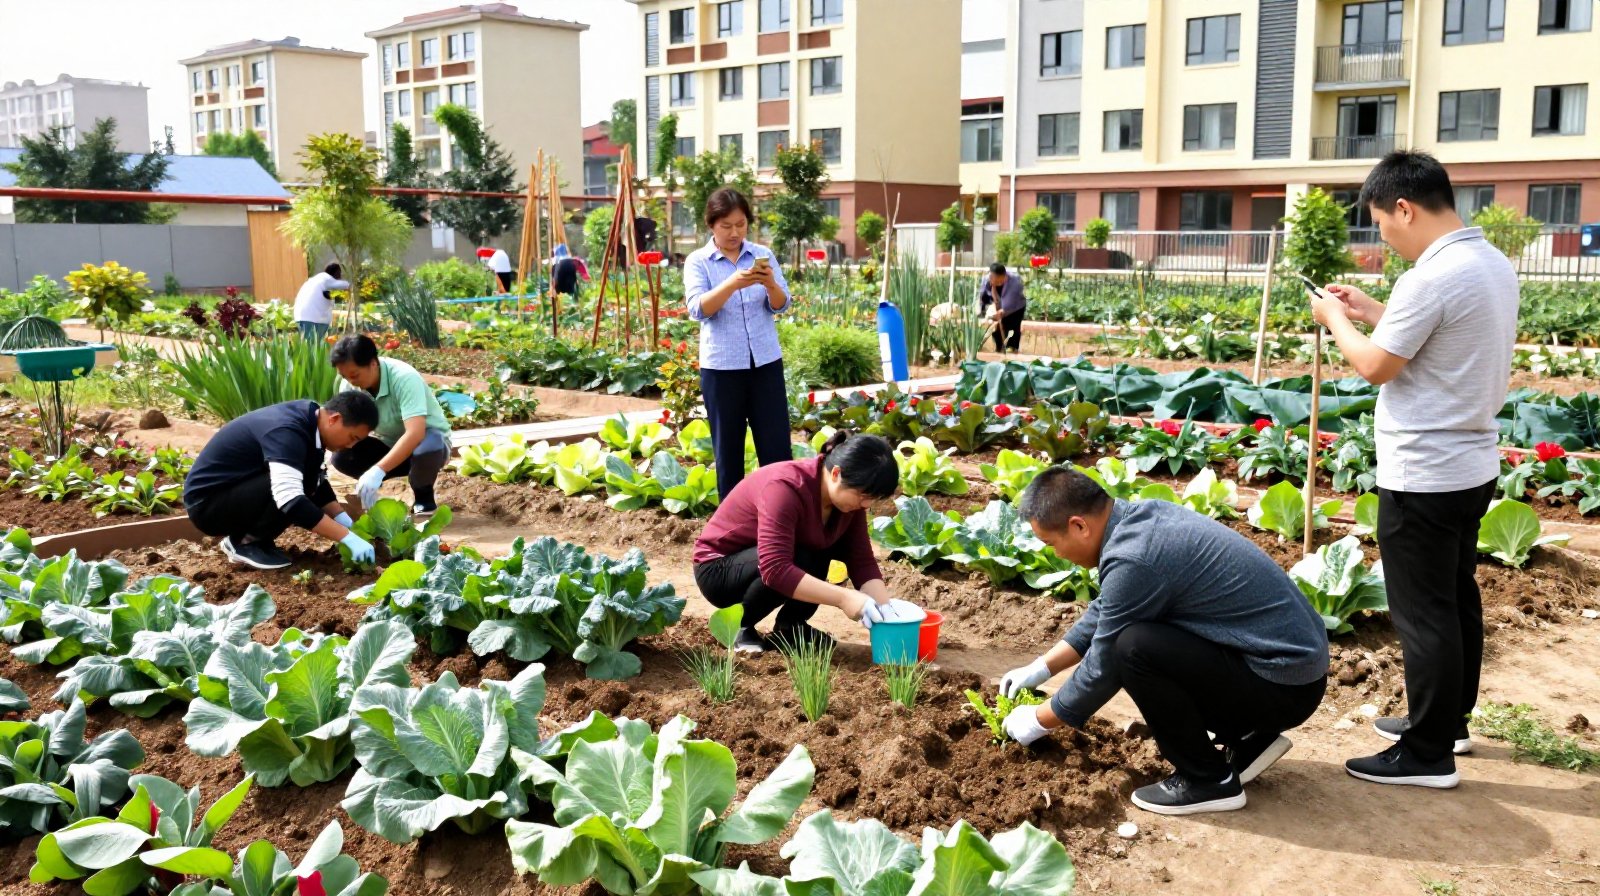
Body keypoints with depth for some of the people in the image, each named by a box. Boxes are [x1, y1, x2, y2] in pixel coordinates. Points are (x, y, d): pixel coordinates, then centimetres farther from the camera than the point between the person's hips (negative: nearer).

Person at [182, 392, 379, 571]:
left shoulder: (307, 419, -1)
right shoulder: (286, 432, -29)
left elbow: (317, 483, 11)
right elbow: (290, 500, -40)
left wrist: (344, 521, -2)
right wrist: (347, 538, -38)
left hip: (236, 490, 9)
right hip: (205, 503, -9)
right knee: (291, 489, -28)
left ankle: (246, 533, 5)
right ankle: (244, 542, -8)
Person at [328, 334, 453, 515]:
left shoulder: (404, 378, -30)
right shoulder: (351, 385, -14)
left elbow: (415, 433, -40)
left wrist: (378, 471, -49)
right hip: (389, 444, 4)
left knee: (427, 449, -40)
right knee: (341, 456, -22)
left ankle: (423, 495, -9)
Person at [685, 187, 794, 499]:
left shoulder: (763, 255, 6)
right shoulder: (698, 261, -2)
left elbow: (781, 306, 1)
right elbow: (698, 309, -16)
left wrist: (770, 285, -21)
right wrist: (732, 284, -31)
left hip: (766, 362, 2)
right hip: (721, 367, -2)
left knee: (776, 446, 3)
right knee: (728, 448, 6)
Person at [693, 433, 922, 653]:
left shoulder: (848, 494, -11)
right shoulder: (785, 488, -34)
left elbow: (862, 561, -11)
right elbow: (775, 569, -42)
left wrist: (885, 607, -27)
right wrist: (843, 597, -43)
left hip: (772, 561, 7)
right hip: (719, 568, -7)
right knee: (800, 561, -33)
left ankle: (789, 628, 1)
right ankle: (739, 626, -9)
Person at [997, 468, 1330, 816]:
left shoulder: (1132, 561, -24)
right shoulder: (1145, 515, 4)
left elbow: (1103, 668, -12)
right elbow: (1104, 613, 20)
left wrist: (1039, 721, 4)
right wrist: (1042, 667, 22)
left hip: (1285, 685, -10)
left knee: (1132, 647, -22)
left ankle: (1209, 781, -4)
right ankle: (1249, 738, 17)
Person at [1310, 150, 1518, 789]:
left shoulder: (1432, 276, -23)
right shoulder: (1493, 262, 8)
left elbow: (1376, 367, -16)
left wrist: (1335, 319, 0)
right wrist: (1372, 311, 14)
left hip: (1423, 474, -10)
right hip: (1472, 464, 10)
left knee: (1423, 613, 0)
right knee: (1457, 599, 20)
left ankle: (1429, 754, 10)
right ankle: (1449, 720, 34)